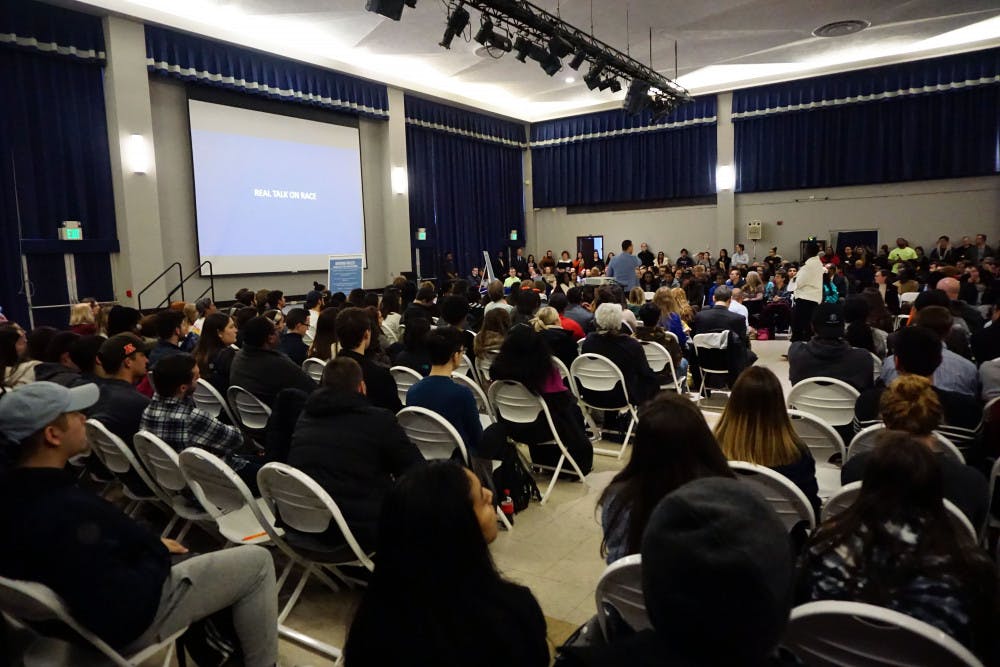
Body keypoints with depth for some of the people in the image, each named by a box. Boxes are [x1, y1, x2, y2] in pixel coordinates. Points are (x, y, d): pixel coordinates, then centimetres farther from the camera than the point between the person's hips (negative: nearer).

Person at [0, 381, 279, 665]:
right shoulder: (70, 513, -37)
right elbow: (126, 611, -31)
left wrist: (152, 545, 0)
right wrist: (159, 552, -14)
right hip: (123, 624, -9)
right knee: (257, 561, -3)